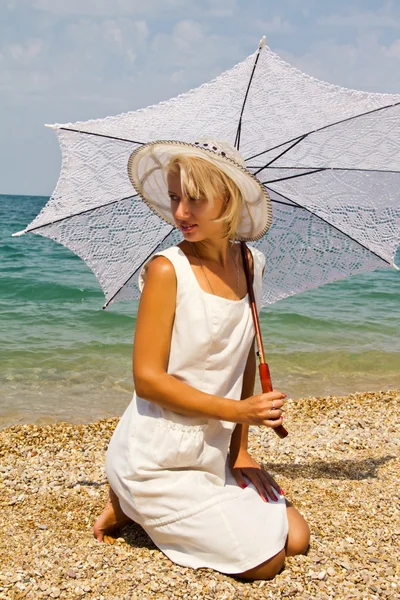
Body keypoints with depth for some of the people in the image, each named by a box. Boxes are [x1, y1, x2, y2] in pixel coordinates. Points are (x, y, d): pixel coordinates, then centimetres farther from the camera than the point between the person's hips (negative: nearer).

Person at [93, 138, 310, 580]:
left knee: (295, 539, 9)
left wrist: (238, 449, 5)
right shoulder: (167, 270, -18)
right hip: (155, 459, -7)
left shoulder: (249, 264, 1)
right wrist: (238, 411, -22)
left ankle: (152, 509, 18)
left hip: (213, 452, 7)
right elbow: (147, 378, -19)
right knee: (264, 562, -7)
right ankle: (132, 507, 8)